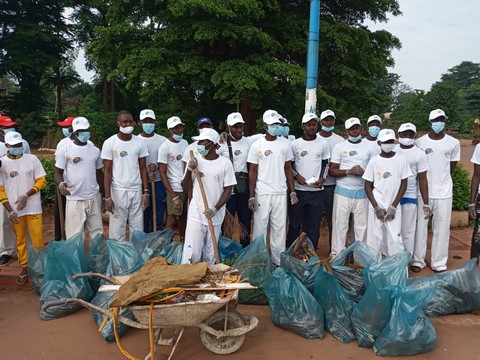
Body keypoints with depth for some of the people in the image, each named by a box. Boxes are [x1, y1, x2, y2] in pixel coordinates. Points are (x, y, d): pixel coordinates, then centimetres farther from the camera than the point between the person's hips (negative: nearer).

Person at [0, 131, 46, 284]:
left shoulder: (32, 159, 0)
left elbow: (41, 181, 1)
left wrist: (26, 195, -13)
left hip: (33, 208, -1)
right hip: (15, 210, 1)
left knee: (38, 239, 0)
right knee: (20, 240, 9)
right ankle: (24, 269, 21)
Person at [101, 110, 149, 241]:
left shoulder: (139, 143, 4)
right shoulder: (109, 143, -4)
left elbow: (143, 169, 7)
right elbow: (108, 171, -4)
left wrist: (146, 192, 1)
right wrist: (107, 197, -9)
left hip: (136, 190, 2)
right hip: (118, 190, -2)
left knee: (138, 228, 5)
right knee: (117, 228, 3)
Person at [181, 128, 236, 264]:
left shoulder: (225, 163, -4)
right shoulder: (194, 161, 0)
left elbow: (228, 189, -1)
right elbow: (186, 188, 2)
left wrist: (215, 209, -12)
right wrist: (189, 170, -13)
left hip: (215, 217, 0)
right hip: (196, 215, 0)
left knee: (210, 255, 10)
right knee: (191, 254, -3)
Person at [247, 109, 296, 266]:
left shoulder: (285, 143, 5)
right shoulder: (257, 145, -2)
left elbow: (288, 168, 10)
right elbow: (252, 172, -2)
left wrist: (292, 191, 4)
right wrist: (251, 197, -7)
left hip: (281, 193, 2)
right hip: (262, 194, -2)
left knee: (280, 228, 8)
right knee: (260, 227, 4)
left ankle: (279, 261, 19)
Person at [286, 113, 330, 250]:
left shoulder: (323, 143, 5)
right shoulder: (295, 144, 1)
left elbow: (326, 164, 11)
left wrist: (322, 179, -5)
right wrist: (296, 175, -10)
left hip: (317, 191, 1)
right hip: (298, 190, -1)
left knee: (314, 225, 6)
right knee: (295, 224, 5)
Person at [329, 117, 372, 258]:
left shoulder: (369, 147, 8)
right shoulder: (339, 147, 3)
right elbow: (332, 171, -2)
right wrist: (349, 171, -16)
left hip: (362, 192, 2)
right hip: (343, 192, -1)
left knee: (361, 225, 6)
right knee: (340, 224, 1)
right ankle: (336, 253, 11)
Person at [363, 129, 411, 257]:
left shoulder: (402, 160, -1)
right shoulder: (374, 161, -1)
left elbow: (403, 185, 2)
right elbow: (368, 186, 2)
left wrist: (393, 207, -5)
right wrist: (376, 207, -6)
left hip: (394, 207, 0)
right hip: (376, 206, 0)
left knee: (395, 239, -3)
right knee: (374, 238, 2)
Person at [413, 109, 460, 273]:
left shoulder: (454, 143, 0)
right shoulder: (420, 142, -3)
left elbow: (452, 167, 10)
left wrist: (441, 180, 9)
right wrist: (427, 182, 3)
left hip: (444, 193, 1)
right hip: (423, 191, -1)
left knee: (442, 229, 6)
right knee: (421, 226, 7)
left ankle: (439, 263, 17)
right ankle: (418, 260, 19)